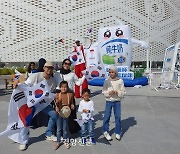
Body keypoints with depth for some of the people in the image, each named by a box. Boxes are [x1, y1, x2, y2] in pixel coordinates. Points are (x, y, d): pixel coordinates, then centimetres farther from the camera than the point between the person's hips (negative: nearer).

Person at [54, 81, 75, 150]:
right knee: (59, 129, 9)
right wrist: (56, 107, -20)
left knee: (65, 128, 13)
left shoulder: (70, 95, -1)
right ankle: (58, 142, 25)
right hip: (59, 113, 0)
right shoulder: (58, 95, -2)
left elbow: (71, 103, 6)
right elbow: (56, 103, -1)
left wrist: (72, 106, -14)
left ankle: (65, 141, 30)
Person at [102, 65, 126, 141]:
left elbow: (123, 92, 0)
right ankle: (105, 132, 23)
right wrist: (108, 93, -17)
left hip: (117, 101, 0)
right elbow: (103, 91, 2)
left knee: (118, 117, 6)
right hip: (109, 101, 0)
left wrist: (117, 92, -18)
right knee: (107, 116, 3)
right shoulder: (107, 81, -3)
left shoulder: (120, 81, -4)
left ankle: (118, 133, 25)